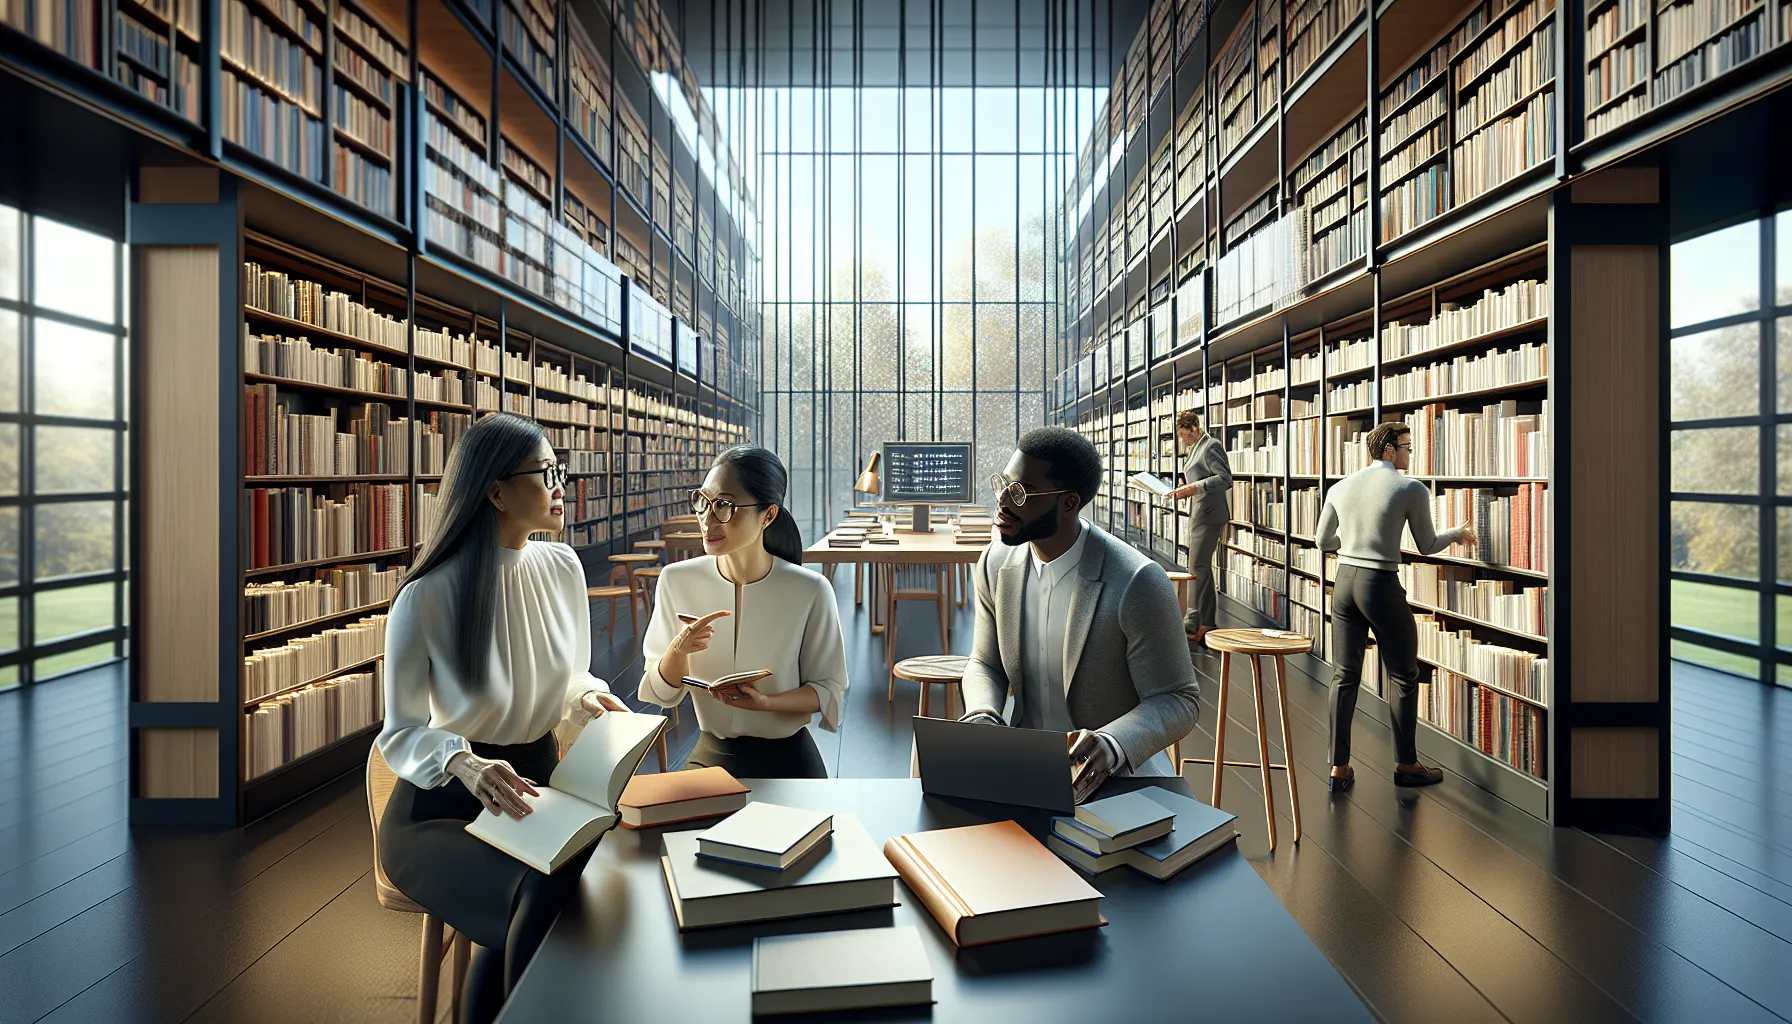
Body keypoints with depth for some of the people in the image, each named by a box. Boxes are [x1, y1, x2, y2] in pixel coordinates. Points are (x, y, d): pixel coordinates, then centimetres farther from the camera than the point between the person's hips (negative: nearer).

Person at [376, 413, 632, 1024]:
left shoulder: (563, 568, 0)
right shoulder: (427, 597, -16)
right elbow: (401, 733, -12)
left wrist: (588, 698, -9)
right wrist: (466, 764, -31)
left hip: (538, 784, 5)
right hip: (441, 809, -4)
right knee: (538, 906, -31)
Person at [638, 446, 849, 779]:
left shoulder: (811, 591, -15)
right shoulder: (676, 580, -7)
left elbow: (829, 692, -6)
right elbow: (661, 693, -1)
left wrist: (766, 702, -24)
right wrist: (678, 651, -22)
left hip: (787, 760, -1)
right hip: (710, 755, 2)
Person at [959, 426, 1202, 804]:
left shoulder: (1137, 582, -19)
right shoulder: (995, 565, -2)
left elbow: (1178, 700, -14)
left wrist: (1112, 744, -34)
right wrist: (981, 716, -13)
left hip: (1116, 774, -6)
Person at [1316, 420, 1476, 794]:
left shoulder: (1339, 488, 6)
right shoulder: (1411, 489, -7)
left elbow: (1324, 542, 13)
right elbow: (1427, 546, 4)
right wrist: (1458, 534, 24)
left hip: (1344, 582, 5)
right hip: (1382, 586, -5)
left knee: (1345, 675, 10)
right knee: (1405, 677, 13)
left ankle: (1339, 768, 13)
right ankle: (1406, 765, 23)